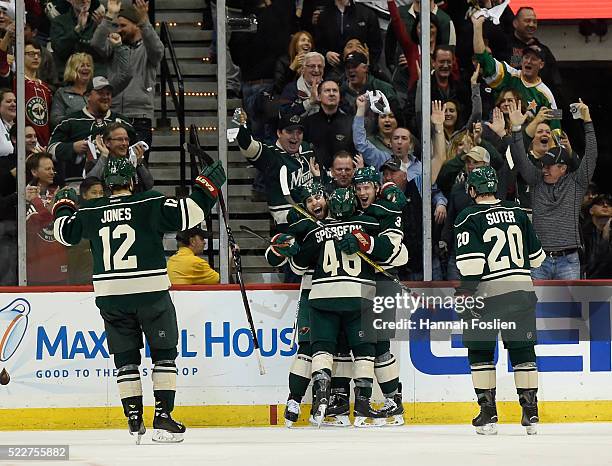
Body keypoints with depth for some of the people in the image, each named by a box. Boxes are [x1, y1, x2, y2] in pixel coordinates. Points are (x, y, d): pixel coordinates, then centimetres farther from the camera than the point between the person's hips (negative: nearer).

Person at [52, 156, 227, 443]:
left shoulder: (90, 212, 4)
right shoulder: (150, 204, -6)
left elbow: (64, 232, 17)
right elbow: (188, 214, -10)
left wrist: (63, 207, 36)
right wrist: (207, 186, 4)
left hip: (110, 296, 3)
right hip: (150, 291, -3)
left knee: (125, 359, 13)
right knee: (164, 354, 8)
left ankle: (134, 420, 8)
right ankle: (163, 418, -1)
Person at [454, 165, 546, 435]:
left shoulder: (469, 218, -5)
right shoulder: (517, 213, 10)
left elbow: (471, 261, -15)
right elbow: (536, 256, 16)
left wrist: (465, 291, -6)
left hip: (488, 293, -4)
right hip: (522, 290, 4)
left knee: (480, 352, 7)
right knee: (523, 351, 10)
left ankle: (488, 414, 3)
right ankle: (531, 413, 7)